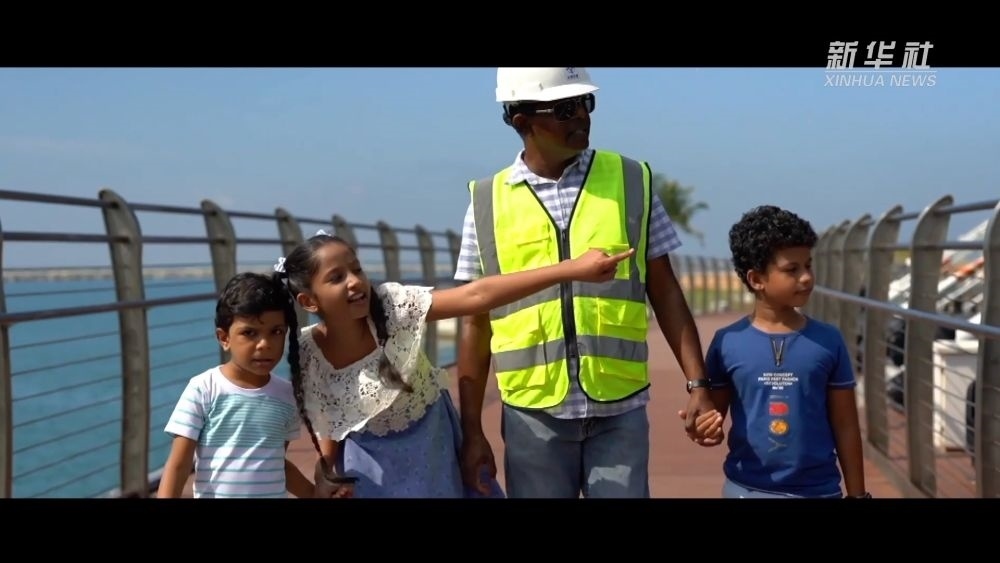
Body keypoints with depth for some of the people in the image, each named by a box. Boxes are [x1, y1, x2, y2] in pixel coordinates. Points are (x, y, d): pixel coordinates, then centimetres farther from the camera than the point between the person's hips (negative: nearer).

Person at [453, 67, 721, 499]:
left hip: (619, 410, 0)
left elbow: (665, 294, 6)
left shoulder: (631, 182, 2)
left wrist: (697, 383, -1)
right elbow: (476, 324, 5)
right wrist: (472, 430, 4)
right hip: (532, 415, 0)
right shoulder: (488, 203, 1)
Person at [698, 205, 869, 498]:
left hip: (818, 491, 1)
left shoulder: (828, 341, -2)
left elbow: (845, 426, 4)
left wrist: (857, 494, 6)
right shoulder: (728, 342, -4)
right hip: (747, 489, 0)